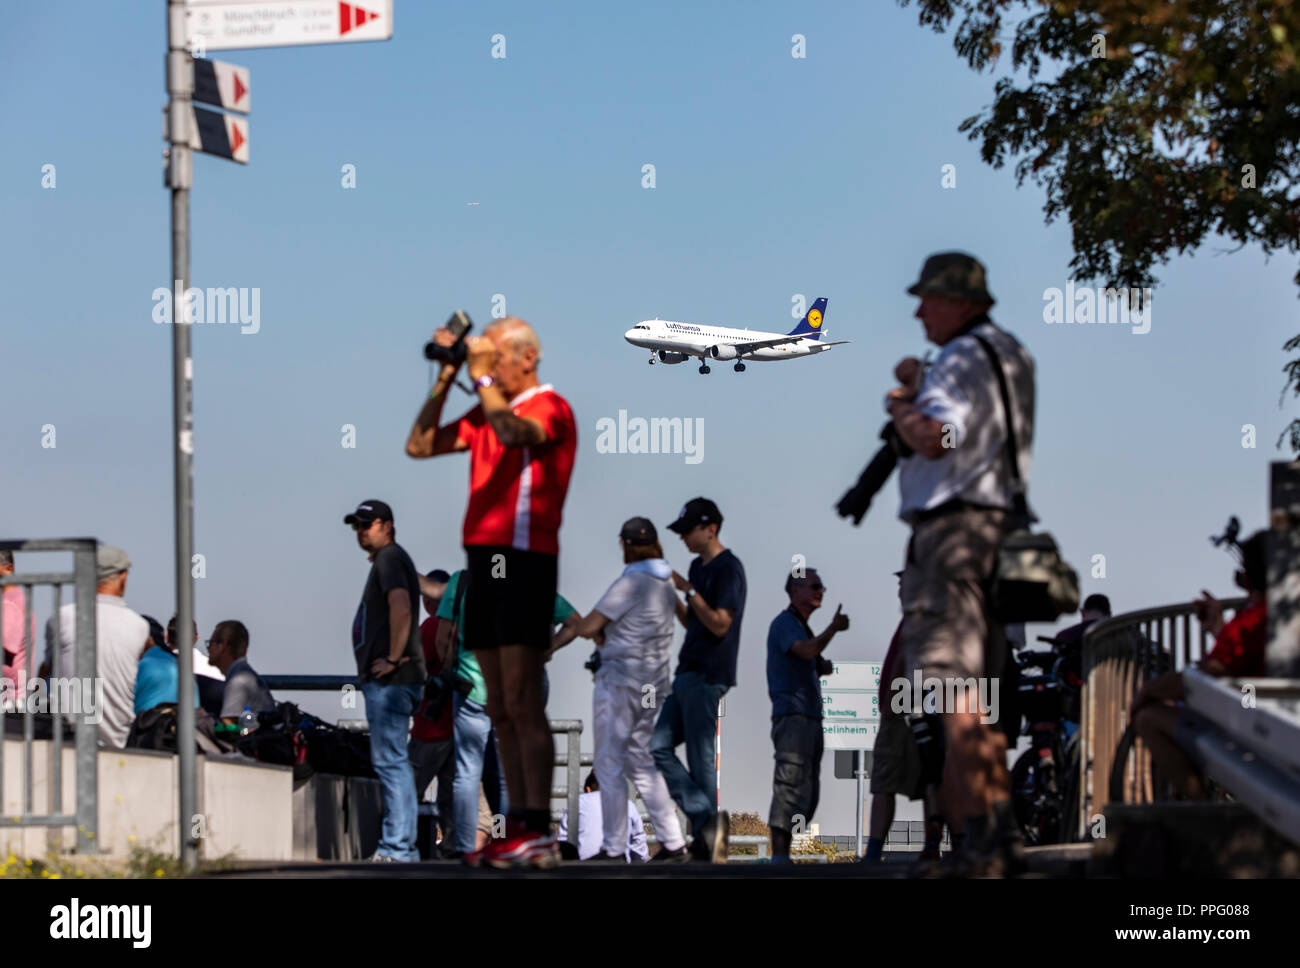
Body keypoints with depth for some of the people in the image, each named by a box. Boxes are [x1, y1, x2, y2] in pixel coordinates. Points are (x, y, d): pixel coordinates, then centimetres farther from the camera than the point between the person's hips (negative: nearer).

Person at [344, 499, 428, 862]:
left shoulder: (389, 558, -8)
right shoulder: (390, 560, 23)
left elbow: (401, 607, -23)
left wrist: (393, 659, -22)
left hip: (388, 679, -11)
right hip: (382, 681, 11)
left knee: (390, 760, -12)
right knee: (389, 761, 11)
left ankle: (398, 848, -14)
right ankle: (396, 844, 12)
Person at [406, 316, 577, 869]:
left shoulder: (550, 408, -4)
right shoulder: (486, 414, 18)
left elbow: (514, 433, -26)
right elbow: (420, 446, 16)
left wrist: (482, 375, -14)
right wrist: (445, 381, 9)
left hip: (525, 560, -8)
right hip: (484, 559, 8)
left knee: (522, 703, -12)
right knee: (500, 709, 6)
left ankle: (539, 833, -13)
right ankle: (518, 827, 8)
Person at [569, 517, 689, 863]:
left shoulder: (632, 581, -16)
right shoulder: (666, 581, 11)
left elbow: (586, 627, -15)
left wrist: (598, 635, 8)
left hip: (620, 680, -8)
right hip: (651, 682, 8)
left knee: (609, 764, -3)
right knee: (639, 762, 14)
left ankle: (613, 849, -4)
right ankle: (673, 842, 10)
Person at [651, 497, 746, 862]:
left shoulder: (728, 568, -10)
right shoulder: (698, 567, 18)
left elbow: (719, 624, -18)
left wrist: (688, 589, -17)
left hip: (708, 677, -10)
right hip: (687, 674, 10)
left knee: (701, 759, -8)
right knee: (658, 747, 3)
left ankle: (706, 839, -4)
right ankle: (708, 820, 0)